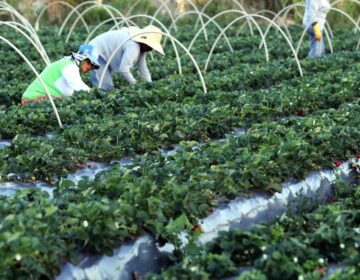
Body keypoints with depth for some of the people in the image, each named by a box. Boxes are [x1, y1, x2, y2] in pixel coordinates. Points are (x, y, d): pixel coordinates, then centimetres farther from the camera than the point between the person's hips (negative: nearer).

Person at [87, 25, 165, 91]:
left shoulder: (141, 47, 0)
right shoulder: (133, 47, -32)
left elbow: (142, 68, 5)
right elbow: (123, 69, -35)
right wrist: (134, 84, -21)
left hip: (105, 55, 10)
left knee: (109, 87, 7)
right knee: (106, 87, -22)